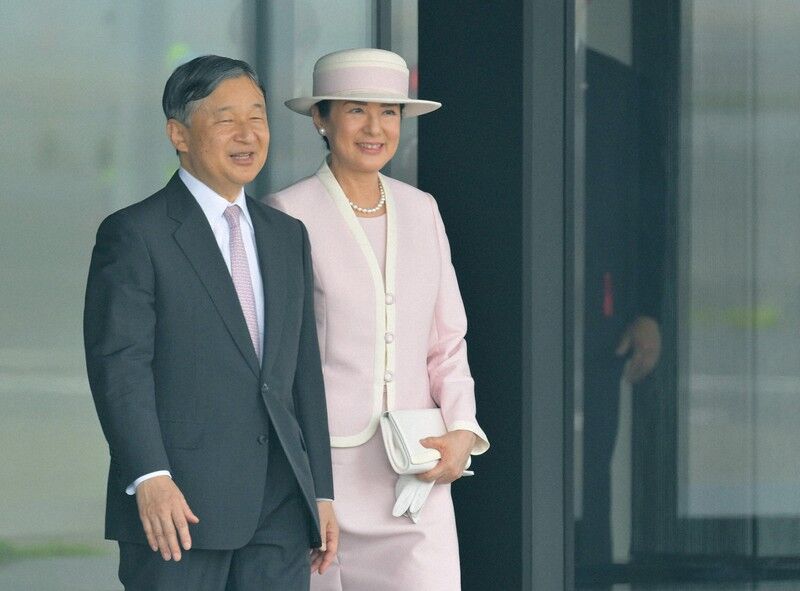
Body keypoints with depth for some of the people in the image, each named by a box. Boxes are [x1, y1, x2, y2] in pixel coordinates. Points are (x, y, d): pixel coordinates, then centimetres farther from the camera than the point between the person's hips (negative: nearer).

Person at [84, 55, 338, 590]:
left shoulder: (288, 236, 18)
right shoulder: (134, 235, -3)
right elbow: (118, 365, -11)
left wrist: (321, 492, 14)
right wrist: (149, 479, -23)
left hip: (281, 509, 6)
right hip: (179, 506, -6)